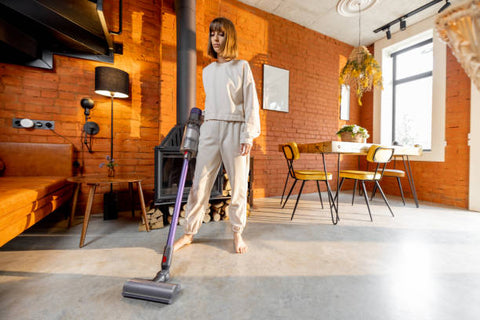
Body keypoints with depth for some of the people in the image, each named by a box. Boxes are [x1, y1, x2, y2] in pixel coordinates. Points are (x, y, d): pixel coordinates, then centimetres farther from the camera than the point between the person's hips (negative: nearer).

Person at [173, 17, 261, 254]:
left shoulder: (241, 66, 7)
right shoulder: (207, 70, 20)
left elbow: (251, 103, -1)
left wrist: (248, 136, -11)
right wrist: (204, 127, 15)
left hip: (234, 129, -3)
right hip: (210, 129, 4)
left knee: (238, 184, 1)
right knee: (200, 183, 2)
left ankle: (237, 233, 20)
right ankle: (189, 233, 18)